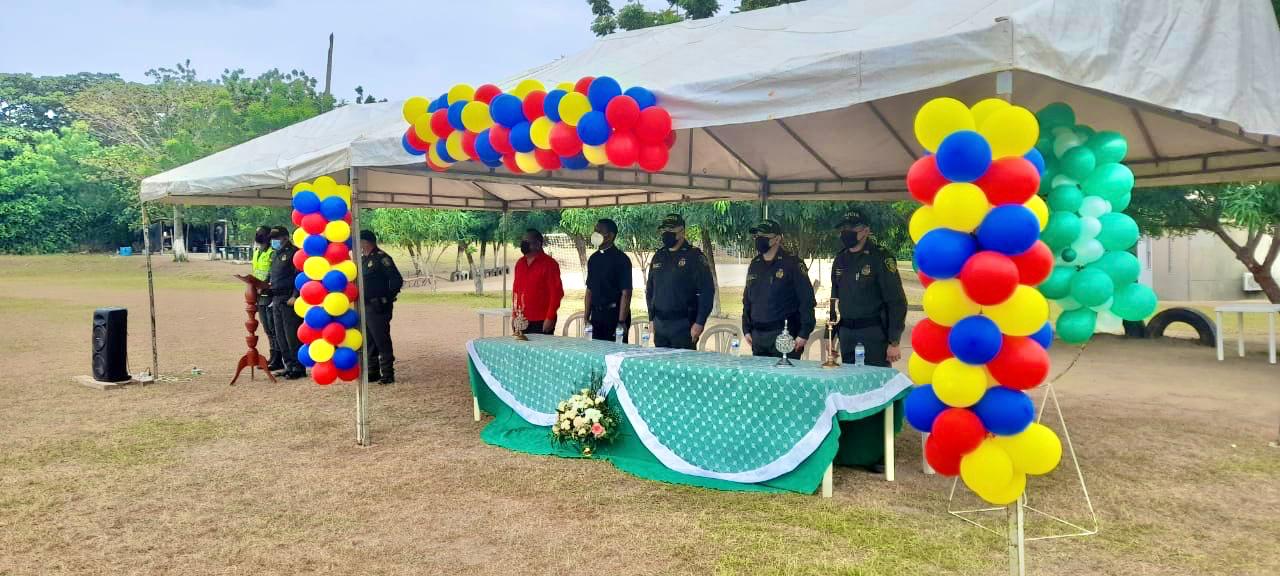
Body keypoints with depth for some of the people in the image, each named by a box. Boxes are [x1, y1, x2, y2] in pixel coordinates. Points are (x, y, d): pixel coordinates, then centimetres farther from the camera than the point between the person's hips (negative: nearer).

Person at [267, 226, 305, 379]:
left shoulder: (294, 253, -9)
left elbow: (301, 277, -15)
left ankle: (298, 368, 0)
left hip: (289, 300, -9)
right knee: (280, 336, 11)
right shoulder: (275, 255, 18)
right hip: (276, 300, 9)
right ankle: (289, 365, 19)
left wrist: (295, 296, -20)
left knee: (292, 335, -7)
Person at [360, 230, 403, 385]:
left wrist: (387, 299, -14)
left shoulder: (381, 258, -12)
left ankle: (388, 374, -1)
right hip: (365, 307, 9)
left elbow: (397, 280, -17)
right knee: (368, 341, 13)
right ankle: (373, 372, 22)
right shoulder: (365, 259, 15)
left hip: (378, 308, -9)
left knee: (382, 341, -6)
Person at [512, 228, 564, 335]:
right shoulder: (520, 263, 13)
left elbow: (556, 293, -10)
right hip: (522, 321, 6)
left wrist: (550, 318, -14)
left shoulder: (549, 264, -6)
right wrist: (514, 315, 14)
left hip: (541, 322, -6)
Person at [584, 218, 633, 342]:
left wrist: (621, 321, -18)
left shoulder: (621, 259, -8)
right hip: (596, 315, 6)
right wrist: (587, 317, 11)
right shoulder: (593, 259, 12)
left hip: (615, 314, -6)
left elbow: (626, 293, -13)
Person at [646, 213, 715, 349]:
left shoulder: (694, 256, -5)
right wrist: (651, 318, 14)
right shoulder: (658, 256, 13)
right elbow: (650, 289, 20)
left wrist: (699, 323, -14)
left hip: (683, 325, -6)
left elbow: (707, 291, -10)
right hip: (659, 325, 6)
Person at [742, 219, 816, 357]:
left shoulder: (792, 263, -7)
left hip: (784, 335, -6)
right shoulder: (755, 265, 12)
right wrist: (746, 329, 13)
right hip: (758, 336, 6)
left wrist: (804, 333, -13)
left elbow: (807, 300, -10)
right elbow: (747, 299, 19)